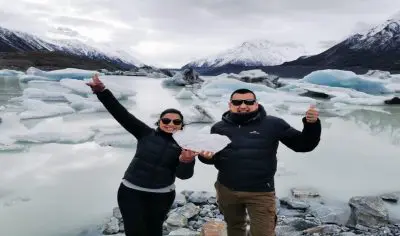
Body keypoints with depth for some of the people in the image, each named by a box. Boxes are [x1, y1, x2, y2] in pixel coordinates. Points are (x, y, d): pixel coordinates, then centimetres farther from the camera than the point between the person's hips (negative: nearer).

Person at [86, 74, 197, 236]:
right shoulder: (146, 134, -4)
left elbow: (184, 175, -12)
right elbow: (122, 115, -9)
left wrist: (186, 161, -35)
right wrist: (102, 92, -18)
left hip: (162, 195, 1)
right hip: (131, 191, 0)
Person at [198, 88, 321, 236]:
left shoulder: (273, 124, -7)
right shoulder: (219, 127, 1)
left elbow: (303, 145, -6)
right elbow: (212, 157, 9)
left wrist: (311, 124, -24)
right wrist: (205, 156, -15)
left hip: (261, 192, -3)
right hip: (226, 190, 3)